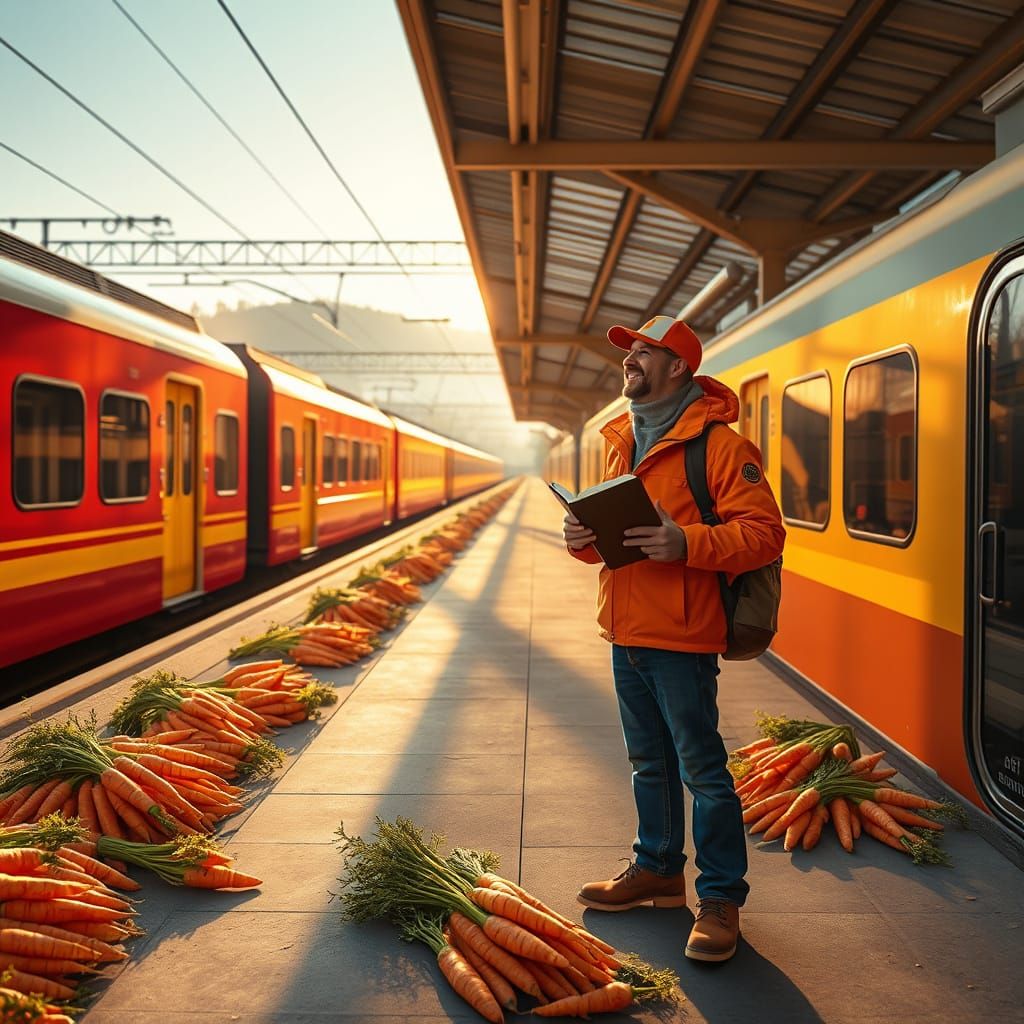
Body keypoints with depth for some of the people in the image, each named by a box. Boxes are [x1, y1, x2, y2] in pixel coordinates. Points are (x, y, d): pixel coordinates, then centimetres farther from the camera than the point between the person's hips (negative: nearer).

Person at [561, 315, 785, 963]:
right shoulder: (621, 441, 14)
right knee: (650, 763, 19)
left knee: (701, 769, 0)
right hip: (626, 633, 8)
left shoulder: (717, 442, -11)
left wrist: (688, 543, -29)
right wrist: (584, 538, 0)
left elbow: (764, 533, -16)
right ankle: (658, 870, 34)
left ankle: (721, 898, 13)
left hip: (682, 636, -8)